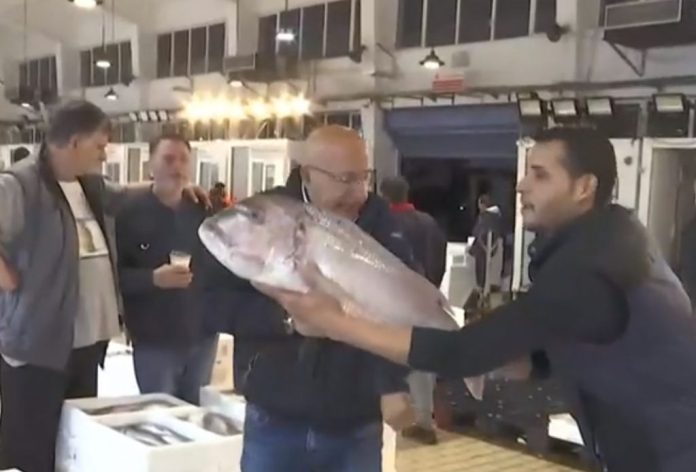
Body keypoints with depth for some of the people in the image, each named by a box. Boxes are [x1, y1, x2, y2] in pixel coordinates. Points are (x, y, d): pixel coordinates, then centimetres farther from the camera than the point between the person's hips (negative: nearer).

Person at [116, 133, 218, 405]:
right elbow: (115, 273, -10)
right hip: (154, 339, -4)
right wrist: (153, 278, -24)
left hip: (202, 335, 4)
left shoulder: (204, 211, 7)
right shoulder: (131, 213, -5)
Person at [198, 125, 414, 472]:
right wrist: (283, 317, -19)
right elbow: (213, 299, -6)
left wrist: (394, 383, -31)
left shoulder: (378, 221, -5)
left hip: (357, 429, 1)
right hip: (274, 424, 0)